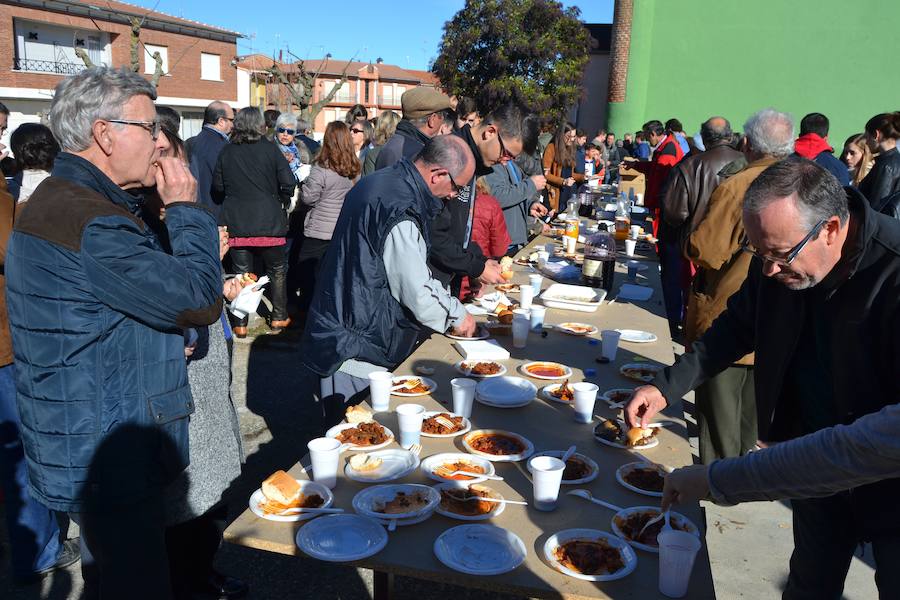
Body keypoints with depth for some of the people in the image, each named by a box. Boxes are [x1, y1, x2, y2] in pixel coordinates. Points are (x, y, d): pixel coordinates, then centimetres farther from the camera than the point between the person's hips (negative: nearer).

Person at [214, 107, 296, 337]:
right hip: (268, 221, -2)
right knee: (277, 269, 15)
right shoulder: (270, 149, -6)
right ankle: (278, 317, 21)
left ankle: (240, 324, 12)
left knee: (241, 272, 9)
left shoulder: (227, 152, 1)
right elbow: (288, 182, -10)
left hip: (235, 222, 2)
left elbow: (218, 185, 3)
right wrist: (282, 203, 7)